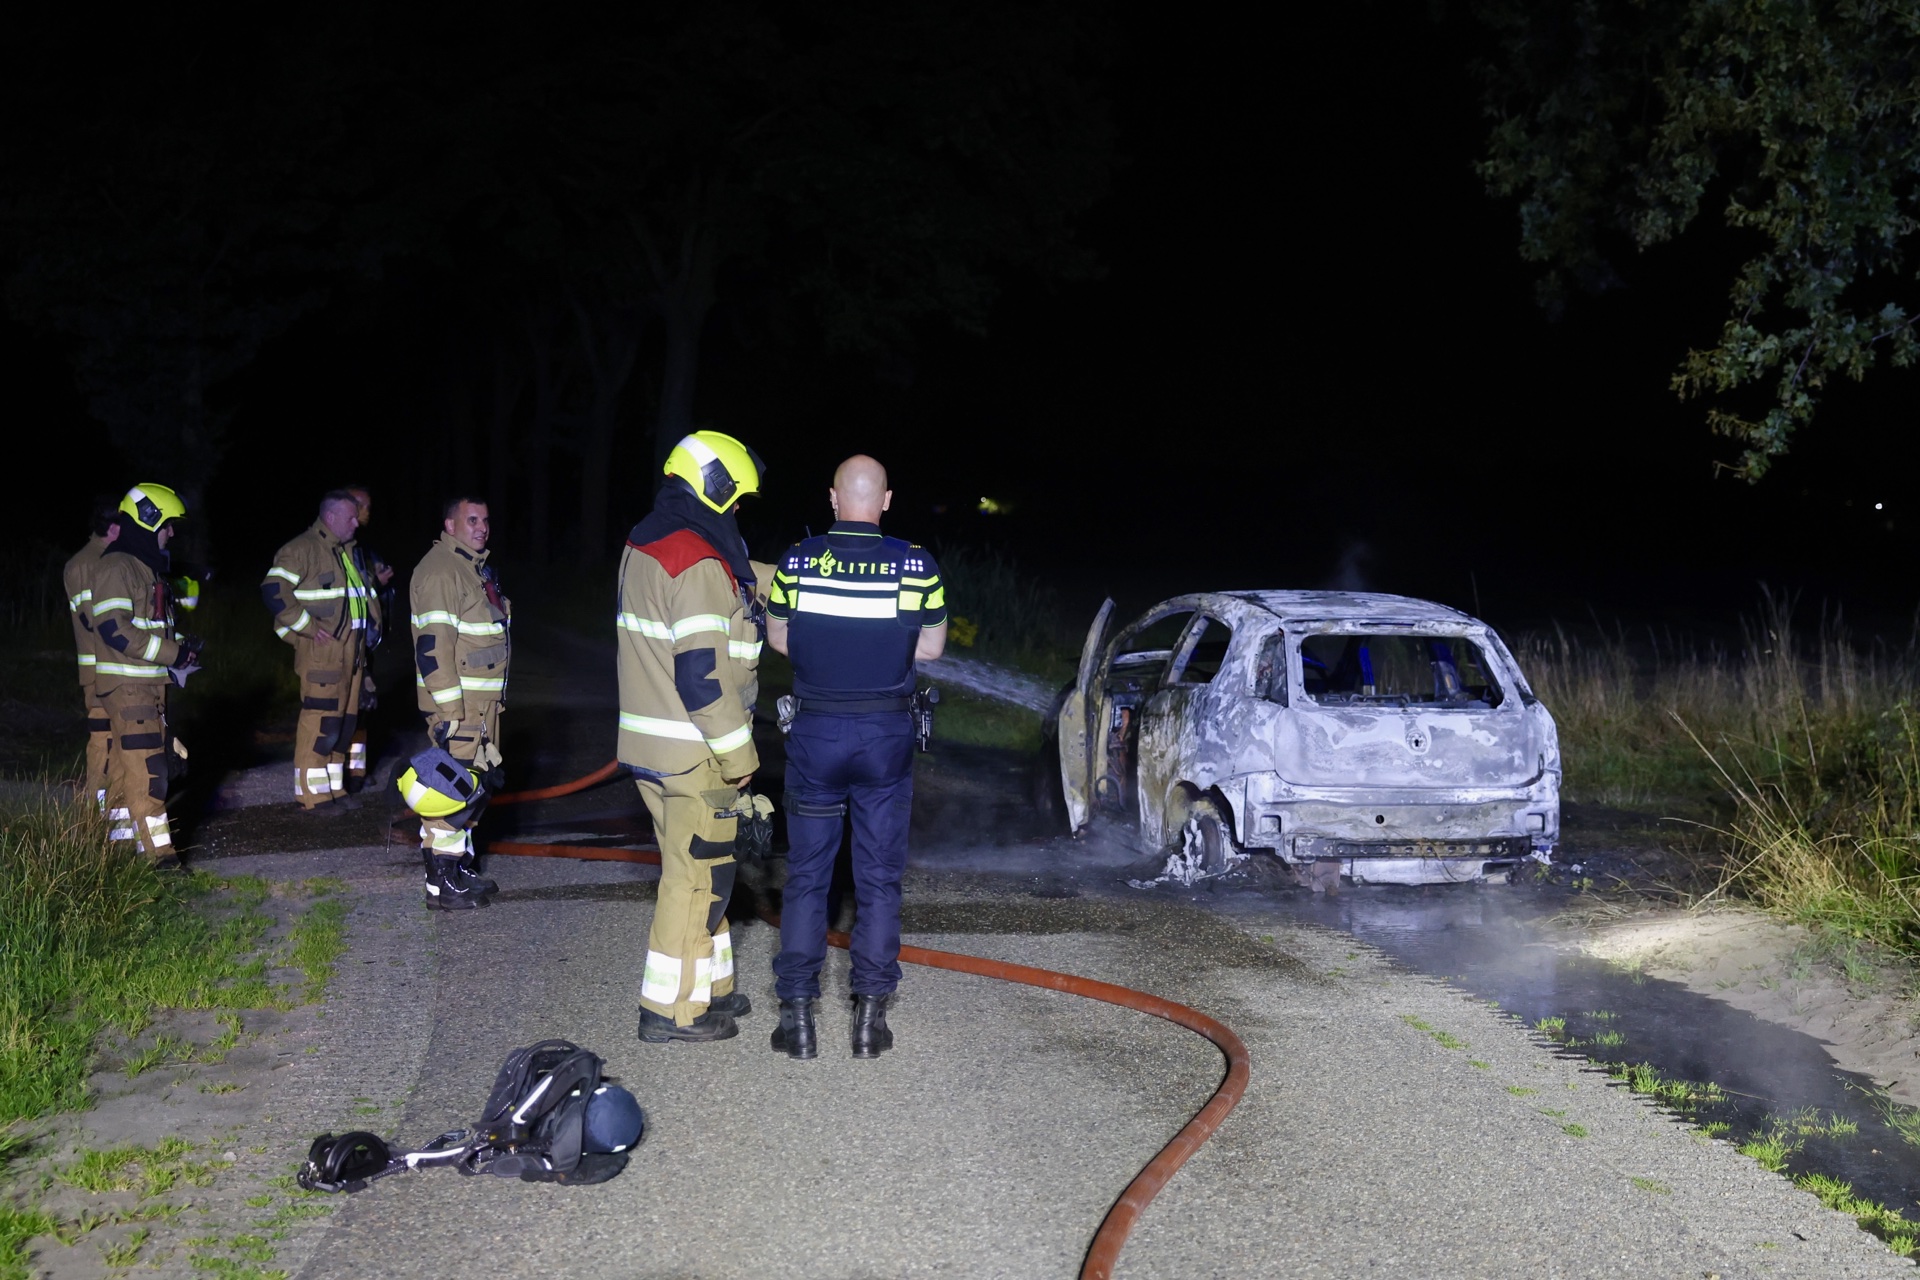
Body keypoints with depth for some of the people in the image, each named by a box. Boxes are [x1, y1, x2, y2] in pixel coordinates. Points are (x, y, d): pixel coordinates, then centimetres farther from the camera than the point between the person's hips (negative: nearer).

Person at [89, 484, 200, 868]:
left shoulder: (148, 567, 18)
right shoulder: (116, 567, -13)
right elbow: (114, 627, -22)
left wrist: (183, 646, 7)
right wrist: (173, 652, -20)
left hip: (151, 682, 10)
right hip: (126, 684, -10)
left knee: (127, 761, 15)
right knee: (145, 766, -13)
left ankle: (121, 833, 22)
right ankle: (158, 850, -16)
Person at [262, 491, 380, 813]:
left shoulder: (348, 552, 18)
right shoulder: (303, 550, -10)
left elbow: (367, 591, 34)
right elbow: (273, 590, -20)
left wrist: (372, 619, 20)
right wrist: (308, 627, -19)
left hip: (351, 652, 9)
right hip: (322, 651, -9)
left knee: (344, 722, 12)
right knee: (320, 721, -9)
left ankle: (333, 788, 21)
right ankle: (311, 795, -4)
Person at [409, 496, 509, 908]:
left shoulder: (476, 568, 18)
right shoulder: (440, 570, -15)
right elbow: (433, 643, -22)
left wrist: (496, 698, 24)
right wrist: (449, 710, -25)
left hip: (483, 701, 10)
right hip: (456, 702, -10)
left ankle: (461, 866, 27)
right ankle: (442, 882, -5)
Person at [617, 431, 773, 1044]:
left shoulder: (643, 546, 10)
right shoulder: (699, 563, -20)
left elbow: (734, 583, 24)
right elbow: (702, 675, -24)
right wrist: (739, 753, -17)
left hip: (647, 743, 10)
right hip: (692, 753, -9)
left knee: (698, 869, 19)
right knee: (698, 874, 1)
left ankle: (709, 987, 30)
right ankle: (671, 1010, 8)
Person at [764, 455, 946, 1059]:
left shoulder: (796, 563, -8)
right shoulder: (916, 566, -9)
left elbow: (779, 639, 6)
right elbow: (932, 647, 3)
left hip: (815, 732, 0)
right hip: (886, 736, 0)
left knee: (806, 874, 10)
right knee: (879, 877, 9)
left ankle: (797, 1014, 9)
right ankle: (869, 1015, 11)